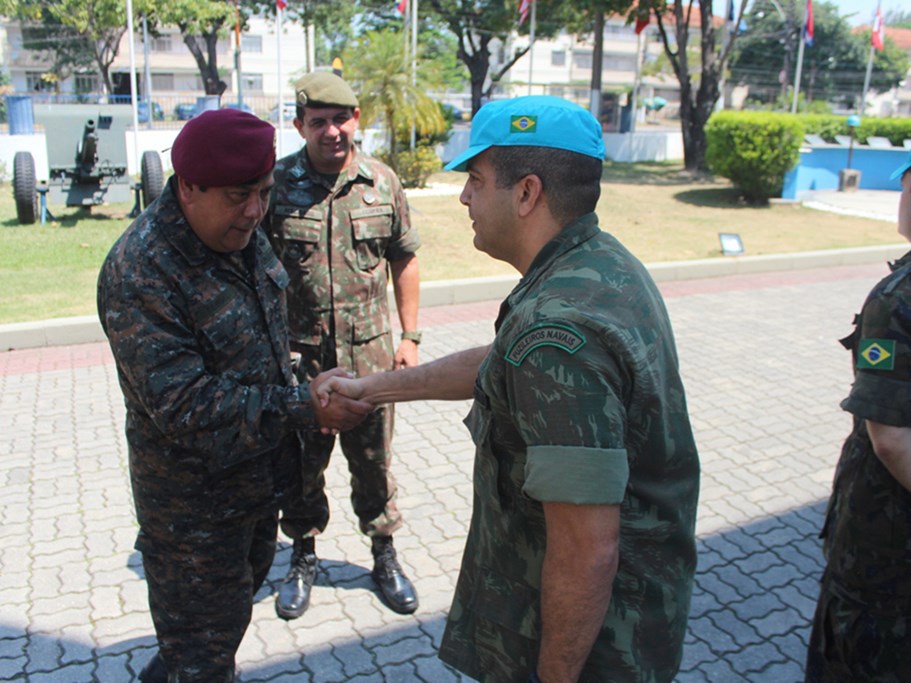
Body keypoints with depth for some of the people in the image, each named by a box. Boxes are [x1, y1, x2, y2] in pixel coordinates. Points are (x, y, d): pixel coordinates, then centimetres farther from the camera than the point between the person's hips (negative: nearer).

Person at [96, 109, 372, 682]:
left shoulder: (244, 236, -2)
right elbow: (184, 405, -31)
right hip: (193, 499, -8)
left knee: (244, 586, 28)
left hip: (259, 478, 9)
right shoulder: (139, 273, -28)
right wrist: (302, 408, -33)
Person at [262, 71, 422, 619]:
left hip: (370, 351, 1)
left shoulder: (383, 182, 0)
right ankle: (304, 557, 36)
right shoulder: (275, 183, -6)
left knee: (374, 459, 13)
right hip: (299, 354, -1)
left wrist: (410, 337, 5)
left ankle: (385, 555, 34)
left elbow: (404, 262, 8)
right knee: (302, 462, 14)